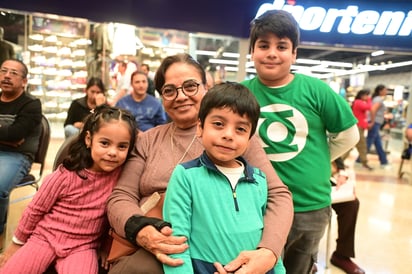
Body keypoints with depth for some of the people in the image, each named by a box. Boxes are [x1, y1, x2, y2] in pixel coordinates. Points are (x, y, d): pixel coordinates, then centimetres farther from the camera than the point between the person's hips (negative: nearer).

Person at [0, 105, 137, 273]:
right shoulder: (66, 175, -14)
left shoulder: (122, 174, -11)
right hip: (45, 237, 0)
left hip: (82, 246, 0)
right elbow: (35, 209, -1)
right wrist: (18, 243, 11)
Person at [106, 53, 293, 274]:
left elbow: (278, 195, -2)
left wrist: (268, 252, -21)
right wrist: (141, 231, -17)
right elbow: (120, 197, 6)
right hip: (148, 251, 3)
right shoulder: (147, 140, 11)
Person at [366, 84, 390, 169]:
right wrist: (372, 122, -25)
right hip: (375, 124, -10)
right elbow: (373, 110, -28)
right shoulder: (379, 99, -12)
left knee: (378, 144, 13)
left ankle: (384, 163, 20)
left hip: (376, 124, 10)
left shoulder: (377, 99, 17)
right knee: (368, 143, -5)